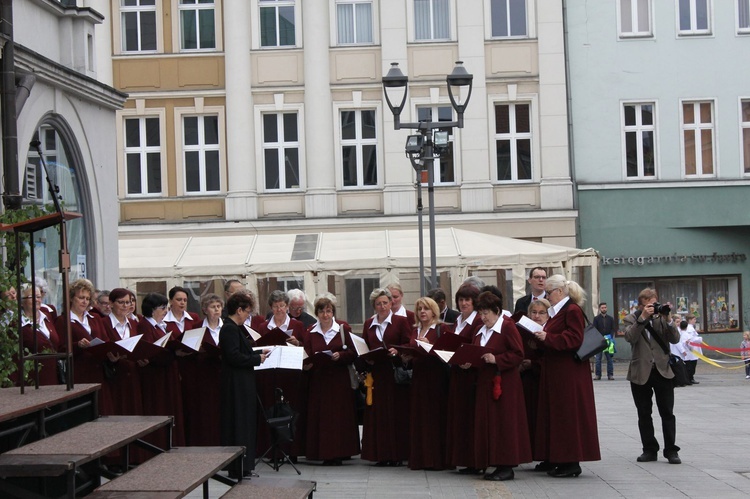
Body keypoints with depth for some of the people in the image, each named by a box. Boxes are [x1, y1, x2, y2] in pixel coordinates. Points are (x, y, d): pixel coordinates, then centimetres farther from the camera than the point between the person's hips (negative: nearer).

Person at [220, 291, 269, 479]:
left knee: (245, 423, 14)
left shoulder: (233, 328, 15)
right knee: (239, 424, -5)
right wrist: (257, 359, -16)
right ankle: (238, 469, 1)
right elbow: (234, 357, -24)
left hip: (241, 385, 11)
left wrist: (259, 352, 14)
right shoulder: (230, 329, -17)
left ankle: (243, 467, 19)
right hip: (236, 385, -11)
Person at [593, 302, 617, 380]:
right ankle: (598, 375, 1)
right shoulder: (596, 318, 7)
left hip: (608, 341, 1)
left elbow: (613, 329, 8)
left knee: (609, 358, 0)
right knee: (598, 358, -3)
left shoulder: (610, 318, 12)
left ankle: (610, 375, 2)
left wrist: (611, 337, -9)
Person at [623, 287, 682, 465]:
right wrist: (642, 317, -21)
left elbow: (675, 339, -2)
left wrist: (667, 319, -13)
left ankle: (671, 450, 5)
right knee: (644, 414, 6)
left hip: (663, 371, 0)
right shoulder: (631, 319, 3)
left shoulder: (661, 317, 7)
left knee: (667, 413, 1)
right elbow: (630, 337, -17)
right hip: (641, 373, 0)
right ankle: (649, 450, 15)